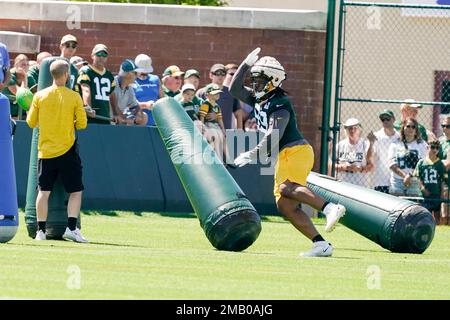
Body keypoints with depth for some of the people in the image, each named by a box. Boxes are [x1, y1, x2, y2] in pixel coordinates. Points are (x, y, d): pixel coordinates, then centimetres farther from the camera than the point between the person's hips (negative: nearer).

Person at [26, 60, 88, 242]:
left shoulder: (40, 96, -1)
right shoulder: (74, 97, -7)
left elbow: (31, 122, 5)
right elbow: (82, 124, -5)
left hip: (45, 150, 2)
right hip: (67, 151, -2)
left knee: (44, 191, 7)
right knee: (76, 191, 5)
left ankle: (41, 230, 5)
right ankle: (71, 228, -6)